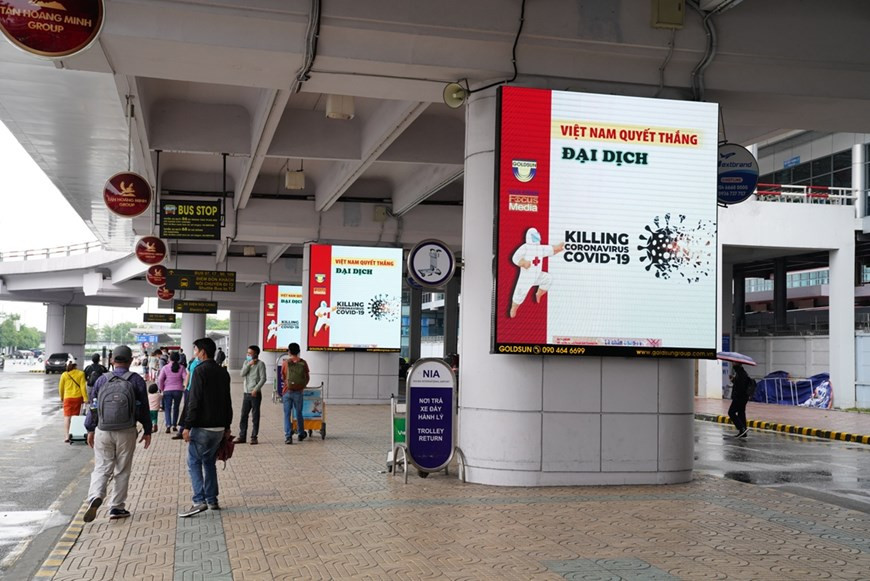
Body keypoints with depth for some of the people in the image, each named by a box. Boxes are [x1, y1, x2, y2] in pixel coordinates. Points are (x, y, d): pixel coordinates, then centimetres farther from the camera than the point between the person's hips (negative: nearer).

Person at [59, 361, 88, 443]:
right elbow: (83, 387, -6)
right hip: (78, 397, 1)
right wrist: (85, 398, -4)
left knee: (67, 416, -2)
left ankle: (66, 435, -15)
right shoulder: (80, 374, -1)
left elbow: (61, 387, 8)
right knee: (76, 416, 12)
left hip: (67, 398, -1)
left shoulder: (64, 375, 1)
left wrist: (61, 397, 23)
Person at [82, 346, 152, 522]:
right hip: (126, 433, -1)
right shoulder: (136, 380, -3)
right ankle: (116, 507, 12)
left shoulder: (102, 380, 2)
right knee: (122, 471, 9)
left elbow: (92, 406, 8)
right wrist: (147, 431, 10)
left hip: (103, 432, 1)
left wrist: (90, 429, 19)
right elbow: (144, 408, 0)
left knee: (101, 468, 6)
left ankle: (95, 497, -19)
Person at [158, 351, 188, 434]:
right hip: (178, 390, 1)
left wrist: (162, 389, 4)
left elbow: (160, 379, -8)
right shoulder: (181, 368, -1)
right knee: (176, 408, 15)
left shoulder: (165, 368, -2)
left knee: (167, 408, 2)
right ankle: (174, 425, 19)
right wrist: (185, 386, 6)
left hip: (167, 390, -1)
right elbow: (186, 378, -9)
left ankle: (168, 425, -16)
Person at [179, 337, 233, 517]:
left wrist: (187, 426, -15)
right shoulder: (223, 372, 12)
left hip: (202, 427, -7)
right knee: (209, 462, 16)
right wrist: (227, 425, 20)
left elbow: (194, 401, -17)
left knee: (194, 462, -2)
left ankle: (199, 501, -11)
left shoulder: (200, 371, -12)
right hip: (219, 427, 7)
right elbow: (227, 401, 16)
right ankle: (212, 501, 17)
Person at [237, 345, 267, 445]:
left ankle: (254, 437, 7)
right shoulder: (246, 362, 12)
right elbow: (242, 374, -1)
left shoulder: (260, 364, -6)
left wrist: (256, 389, -19)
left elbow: (263, 379, -11)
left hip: (255, 394, -5)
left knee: (255, 416, 1)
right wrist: (249, 364, -10)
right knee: (244, 415, 7)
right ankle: (242, 436, 13)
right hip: (246, 393, 5)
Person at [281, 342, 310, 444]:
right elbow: (307, 377, 8)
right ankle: (301, 434, 29)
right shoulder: (303, 363, -1)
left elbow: (282, 376, 9)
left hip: (287, 391, -1)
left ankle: (288, 436, -7)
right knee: (299, 414, 16)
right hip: (298, 392, 1)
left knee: (287, 414, 2)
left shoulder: (285, 363, -4)